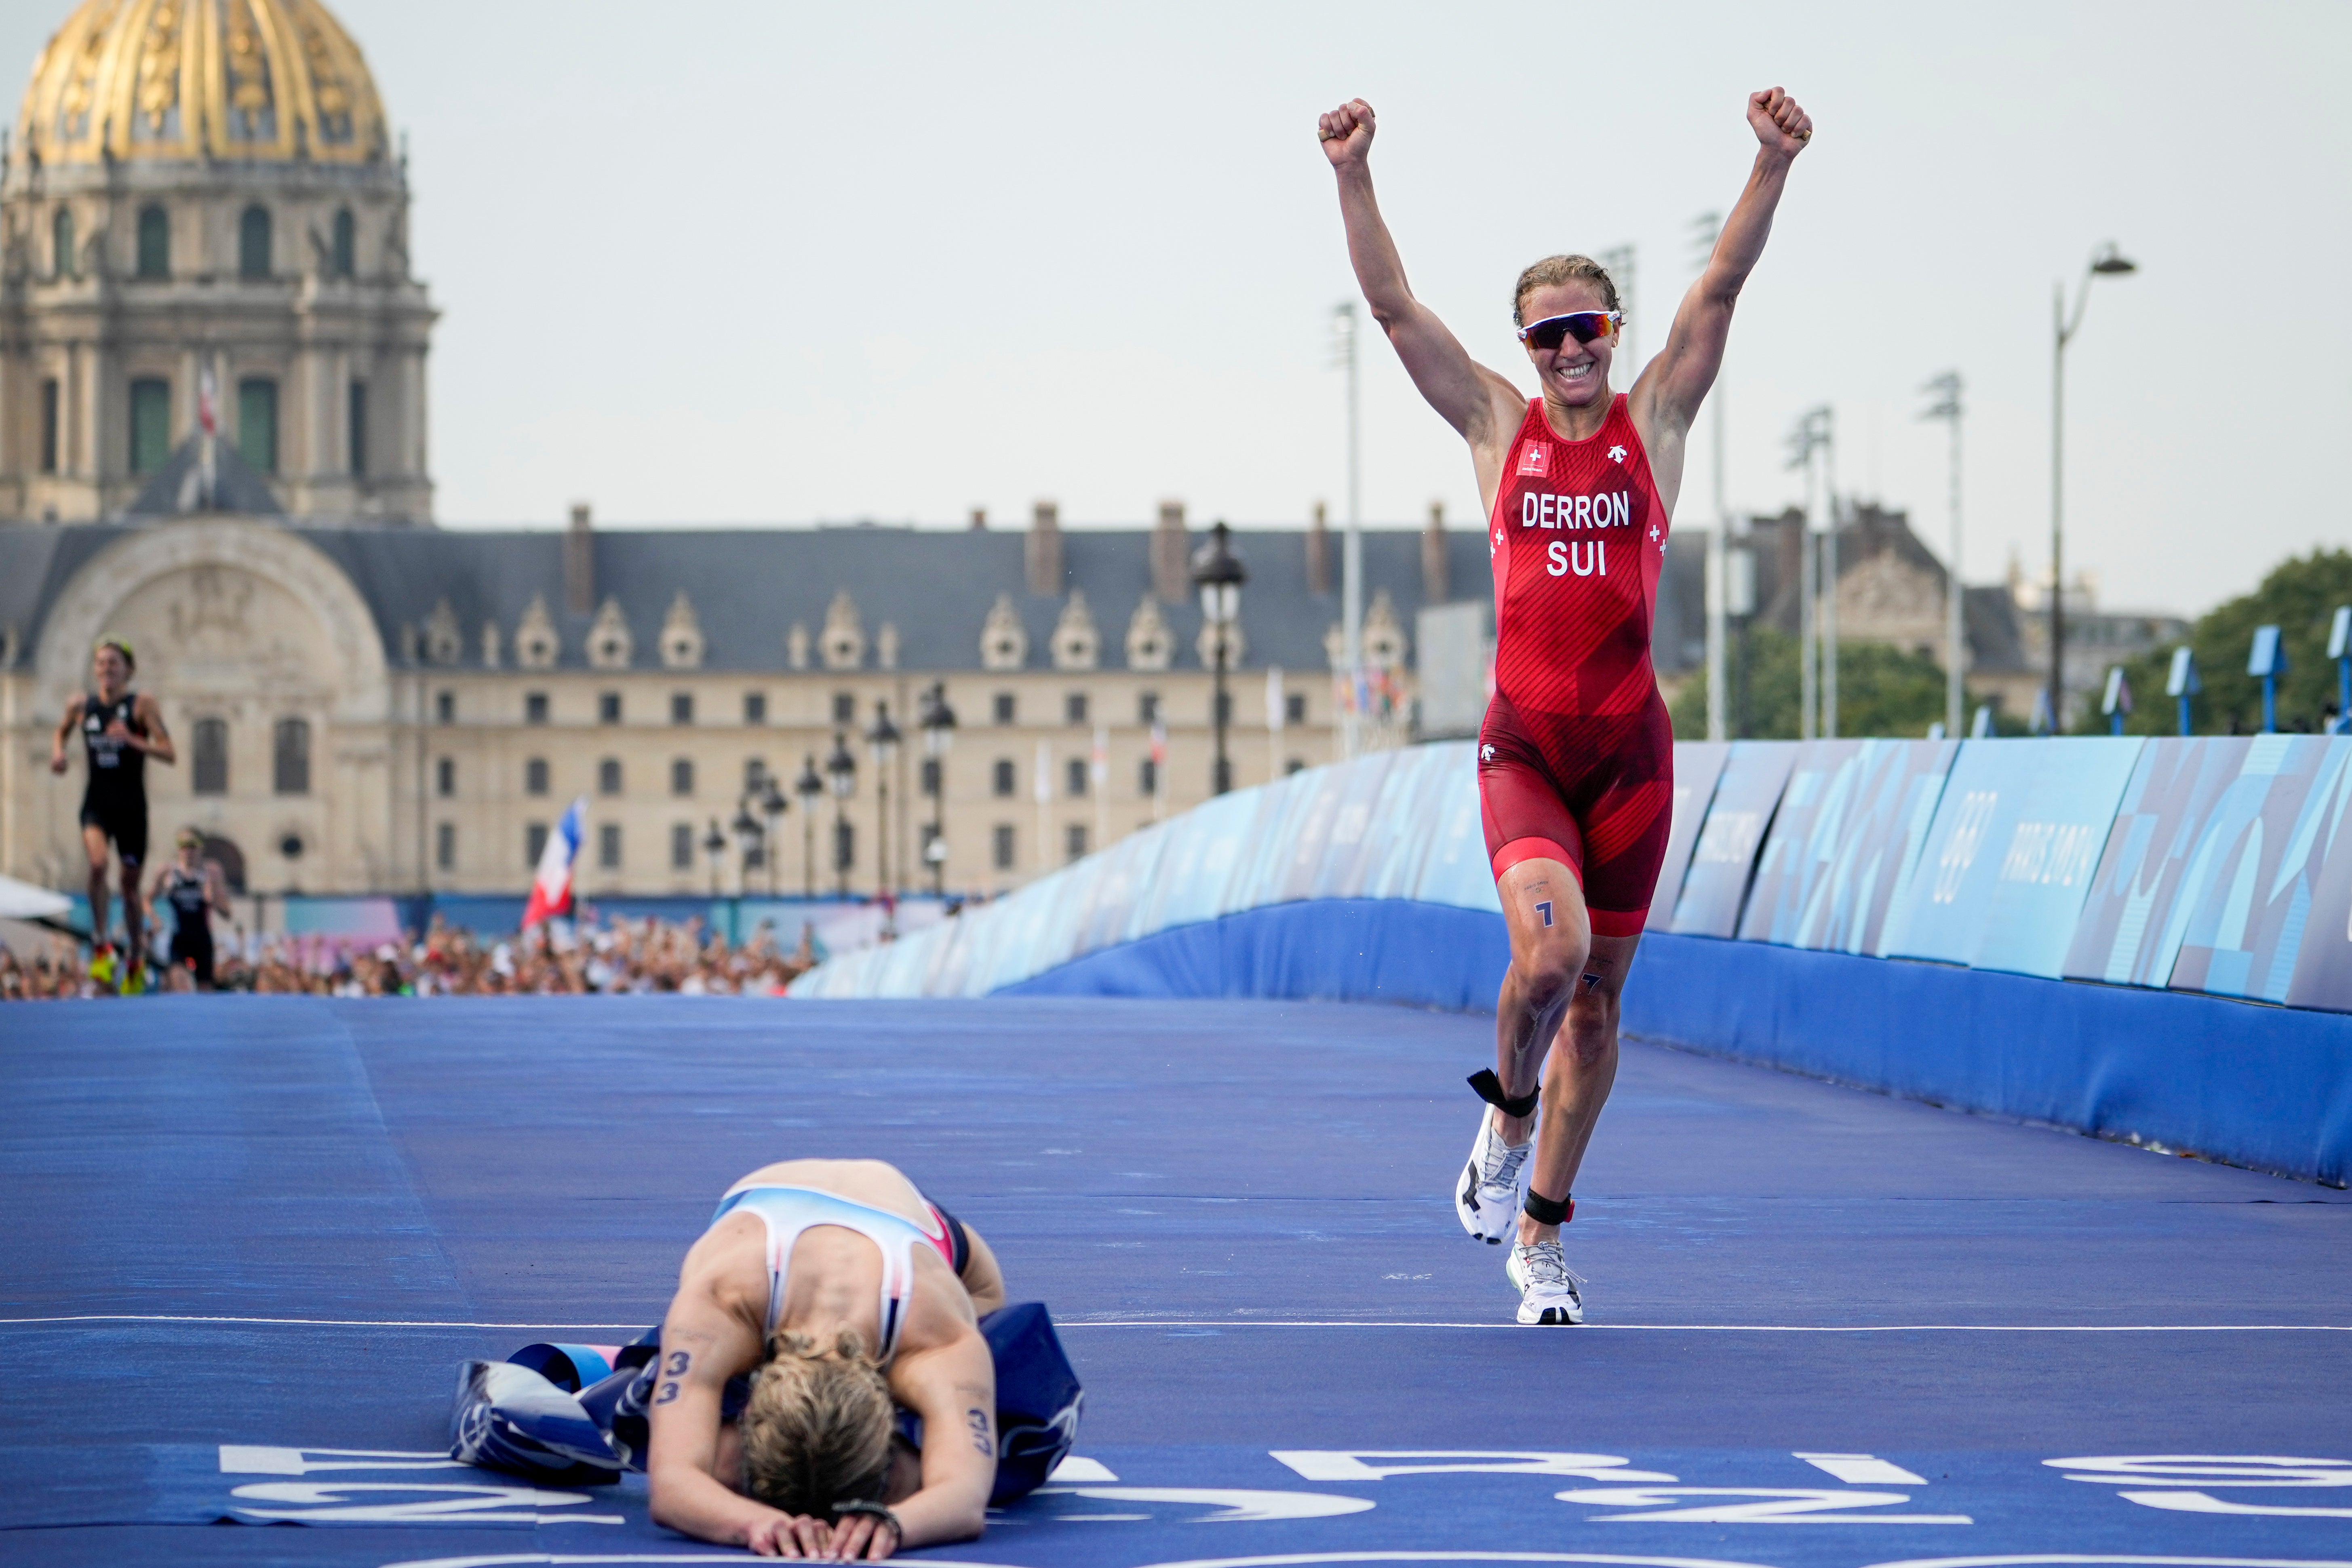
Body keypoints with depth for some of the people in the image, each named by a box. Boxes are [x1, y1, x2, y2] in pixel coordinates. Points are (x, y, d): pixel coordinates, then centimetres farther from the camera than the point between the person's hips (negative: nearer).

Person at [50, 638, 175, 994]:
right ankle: (101, 945, -15)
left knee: (130, 882, 9)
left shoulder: (142, 704, -6)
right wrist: (58, 751, 4)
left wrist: (132, 740, -25)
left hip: (131, 805, -1)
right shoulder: (81, 705, 3)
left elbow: (169, 753, -11)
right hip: (97, 802, 1)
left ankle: (135, 960, 29)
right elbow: (62, 731, 25)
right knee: (98, 863, -27)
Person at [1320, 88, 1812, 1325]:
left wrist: (1771, 168, -16)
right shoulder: (1496, 424, 6)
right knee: (1548, 954, -24)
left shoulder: (1655, 422, 6)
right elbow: (1394, 307, 1)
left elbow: (1721, 288, -4)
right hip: (1523, 745, -1)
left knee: (1597, 993, 6)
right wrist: (1353, 179, -11)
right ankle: (1508, 1116, 7)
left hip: (1629, 745, 1)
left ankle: (1539, 1235, 19)